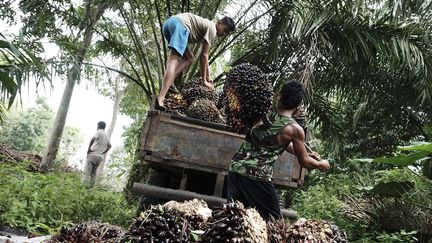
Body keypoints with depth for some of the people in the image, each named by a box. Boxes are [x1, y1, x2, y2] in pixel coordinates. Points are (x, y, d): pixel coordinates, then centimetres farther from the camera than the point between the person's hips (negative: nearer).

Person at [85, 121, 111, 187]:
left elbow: (93, 139, -22)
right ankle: (91, 186, 8)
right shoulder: (106, 135, 16)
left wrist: (89, 149, -13)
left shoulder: (99, 132, -6)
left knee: (87, 169, -8)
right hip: (100, 156, 7)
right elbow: (109, 146, 26)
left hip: (93, 154, -7)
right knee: (93, 173, 10)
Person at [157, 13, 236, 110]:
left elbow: (204, 56, 33)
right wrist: (204, 80, 2)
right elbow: (203, 56, -2)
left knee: (189, 58, 17)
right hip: (179, 24, -10)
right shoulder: (212, 29, 3)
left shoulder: (206, 26, 30)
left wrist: (208, 77, 34)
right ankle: (160, 98, -40)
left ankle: (167, 84, -2)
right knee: (174, 60, -23)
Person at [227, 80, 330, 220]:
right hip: (256, 176, -7)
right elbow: (305, 162, 5)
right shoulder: (295, 129, -7)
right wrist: (322, 164, 26)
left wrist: (305, 153, 35)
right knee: (272, 219, 11)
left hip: (235, 168, 7)